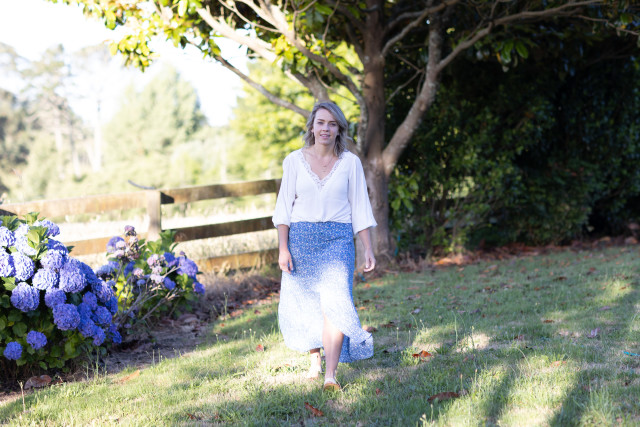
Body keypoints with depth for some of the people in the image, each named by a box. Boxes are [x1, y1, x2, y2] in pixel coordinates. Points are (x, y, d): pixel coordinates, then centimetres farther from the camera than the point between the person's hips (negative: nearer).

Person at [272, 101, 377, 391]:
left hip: (337, 240, -1)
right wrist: (283, 248, -2)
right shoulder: (294, 161, 3)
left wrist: (368, 248, 1)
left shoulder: (350, 162, 3)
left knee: (334, 303, -15)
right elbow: (284, 206, 4)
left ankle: (330, 375, -15)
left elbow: (360, 208, 6)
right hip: (300, 238, 2)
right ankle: (314, 361, 29)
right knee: (303, 304, 7)